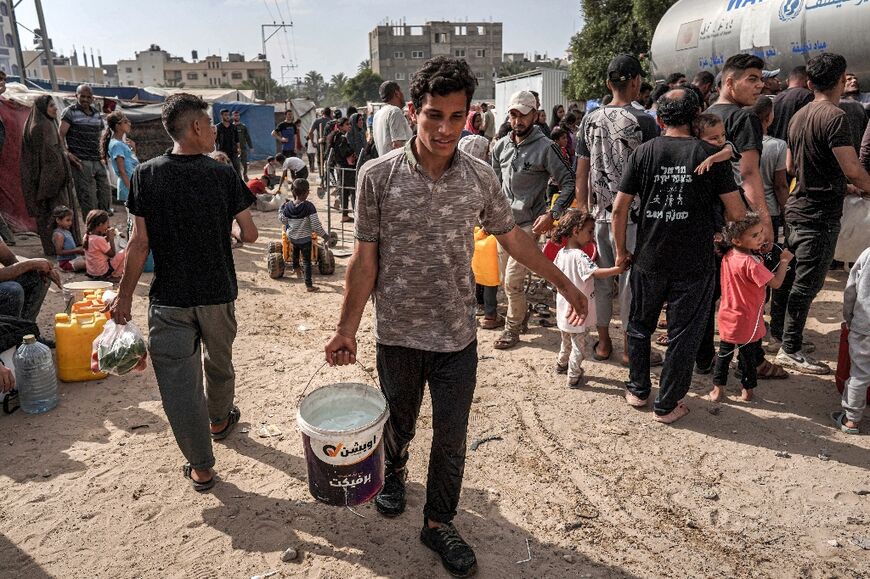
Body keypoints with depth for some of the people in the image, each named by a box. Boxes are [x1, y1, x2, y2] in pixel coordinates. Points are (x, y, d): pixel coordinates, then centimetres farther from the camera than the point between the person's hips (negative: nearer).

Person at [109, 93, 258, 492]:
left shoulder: (146, 175, -6)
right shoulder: (223, 174, -7)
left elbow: (140, 242, -7)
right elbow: (250, 234, -5)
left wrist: (125, 294, 2)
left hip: (168, 298, -1)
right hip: (217, 293, 1)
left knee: (178, 382, 6)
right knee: (219, 362, 25)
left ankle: (201, 467, 13)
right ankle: (219, 420, 49)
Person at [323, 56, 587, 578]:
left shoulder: (480, 177, -5)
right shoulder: (379, 175, -11)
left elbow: (512, 237, 8)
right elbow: (365, 259, -6)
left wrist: (566, 285, 13)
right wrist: (347, 330, -6)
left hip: (458, 338, 1)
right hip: (398, 335, -1)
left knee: (451, 437, 11)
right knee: (399, 421, 21)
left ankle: (439, 523, 34)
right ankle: (394, 471, 55)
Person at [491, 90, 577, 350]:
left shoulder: (545, 148, -10)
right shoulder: (500, 146, 7)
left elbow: (570, 183, -9)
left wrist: (552, 215, -15)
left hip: (528, 224, -5)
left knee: (512, 281, -6)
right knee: (509, 278, 15)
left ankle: (513, 327, 14)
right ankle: (522, 314, 38)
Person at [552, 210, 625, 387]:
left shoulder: (561, 253, 1)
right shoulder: (579, 256, -25)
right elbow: (597, 273, -37)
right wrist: (619, 269, -37)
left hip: (564, 310, 8)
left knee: (566, 341, 28)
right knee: (578, 346, 8)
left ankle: (561, 364, 45)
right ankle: (574, 377, 16)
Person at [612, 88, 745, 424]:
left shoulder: (643, 153, -2)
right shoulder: (709, 154, -5)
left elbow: (620, 208, -4)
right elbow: (736, 212, -5)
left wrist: (621, 251, 7)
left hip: (648, 260, 2)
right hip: (694, 265, -1)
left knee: (640, 326, 20)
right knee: (683, 335, 11)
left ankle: (638, 390, 33)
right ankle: (667, 405, 21)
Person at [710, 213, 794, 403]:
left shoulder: (728, 256, -4)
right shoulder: (751, 263, -26)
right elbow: (776, 283, -23)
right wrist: (784, 261, -12)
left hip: (727, 317, 6)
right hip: (747, 321, -6)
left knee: (724, 352, 18)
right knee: (749, 355, 14)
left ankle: (718, 389, 24)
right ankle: (748, 389, 29)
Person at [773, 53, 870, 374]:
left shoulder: (799, 116, 10)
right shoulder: (834, 116, -16)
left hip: (797, 207, 8)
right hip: (820, 214, -8)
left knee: (792, 274, 18)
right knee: (807, 284, -2)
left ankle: (779, 328, 30)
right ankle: (790, 350, 6)